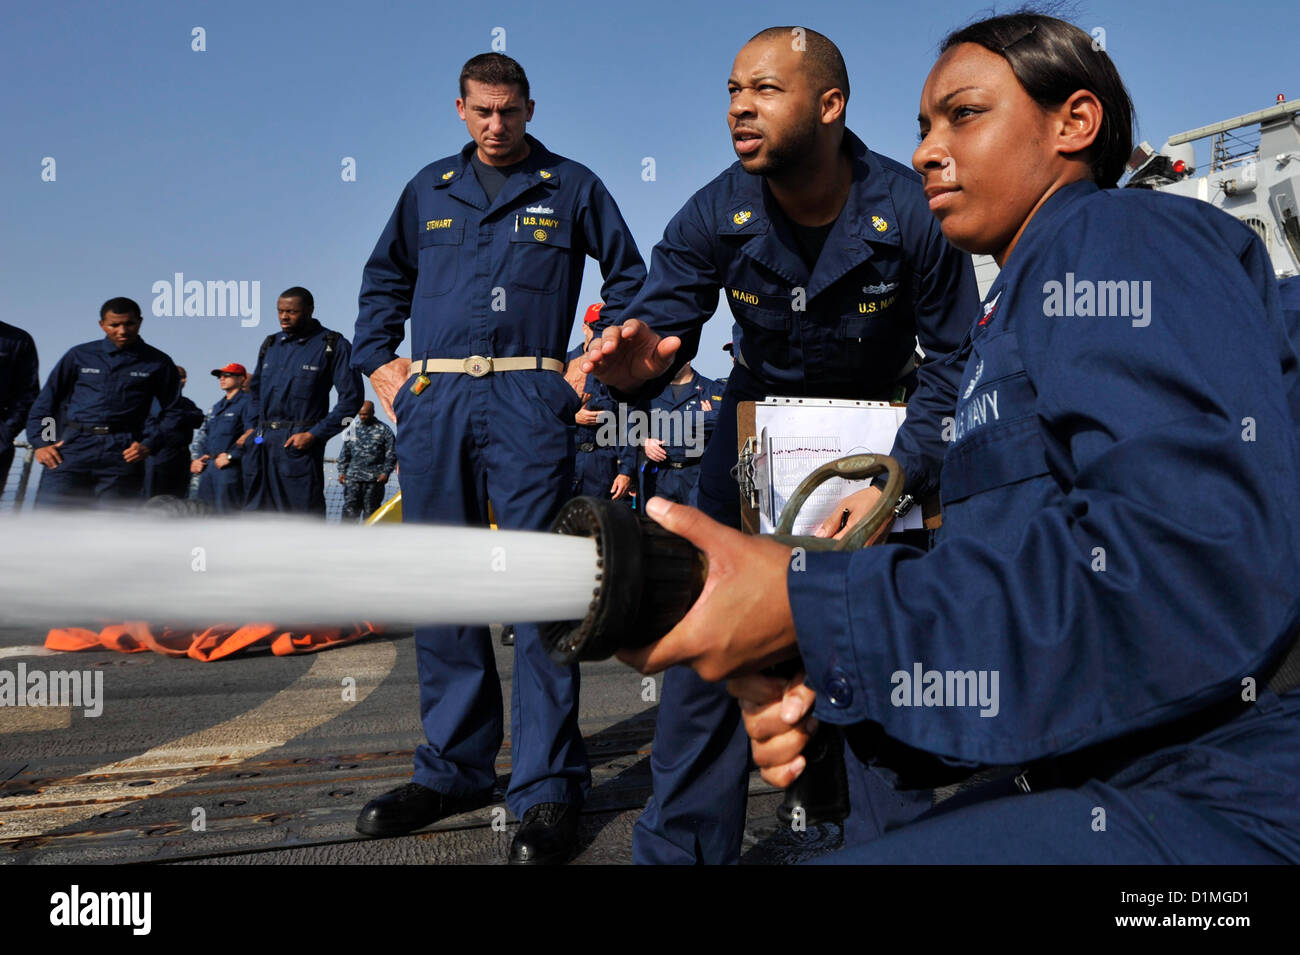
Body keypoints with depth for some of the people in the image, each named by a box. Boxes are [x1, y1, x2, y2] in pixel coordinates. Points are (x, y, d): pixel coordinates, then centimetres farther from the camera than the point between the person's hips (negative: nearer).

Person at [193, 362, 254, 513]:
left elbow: (251, 435, -15)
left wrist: (230, 456, -18)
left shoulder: (246, 402, -4)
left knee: (227, 512, -11)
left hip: (229, 467, -9)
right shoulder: (217, 406, 24)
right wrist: (197, 458, 14)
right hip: (208, 466, 9)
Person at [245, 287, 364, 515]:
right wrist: (253, 427, 14)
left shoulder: (333, 346, -1)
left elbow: (351, 397, -7)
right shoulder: (271, 344, 16)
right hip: (262, 443, 6)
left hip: (299, 445, -6)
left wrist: (315, 434, -13)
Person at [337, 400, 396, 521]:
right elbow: (345, 452, 17)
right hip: (353, 476, 2)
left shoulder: (383, 430, 1)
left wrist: (386, 472, -9)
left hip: (374, 479, -2)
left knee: (371, 510, 3)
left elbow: (391, 454, 0)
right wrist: (342, 471, 9)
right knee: (350, 507, -6)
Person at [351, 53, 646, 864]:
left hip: (528, 400, -4)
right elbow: (384, 279, 28)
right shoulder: (429, 189, 18)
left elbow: (630, 278, 14)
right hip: (433, 401, 4)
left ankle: (548, 788, -3)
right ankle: (454, 768, 18)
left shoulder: (570, 186, 10)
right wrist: (379, 361, 15)